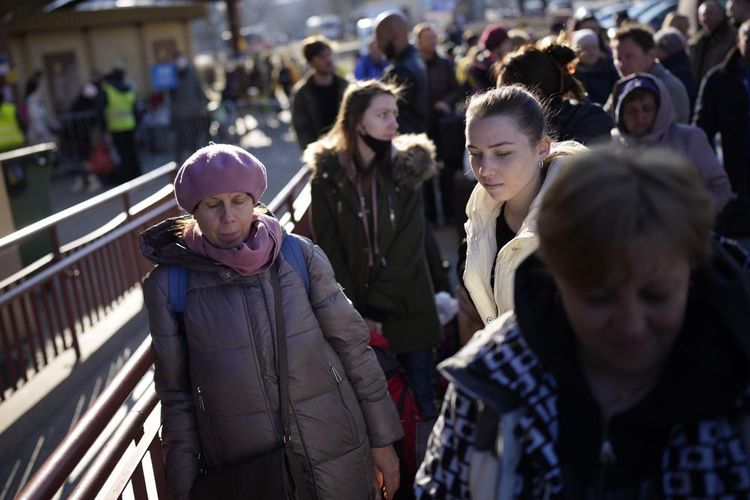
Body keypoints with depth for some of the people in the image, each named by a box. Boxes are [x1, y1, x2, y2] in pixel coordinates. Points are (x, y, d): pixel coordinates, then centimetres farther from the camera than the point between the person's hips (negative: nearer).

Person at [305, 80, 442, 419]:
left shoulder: (408, 169, -2)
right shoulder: (327, 176, -2)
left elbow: (409, 245, -7)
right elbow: (329, 251, -4)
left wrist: (377, 308, -13)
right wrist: (355, 314, -11)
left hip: (407, 308, 1)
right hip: (352, 311, 0)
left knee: (423, 402, 6)